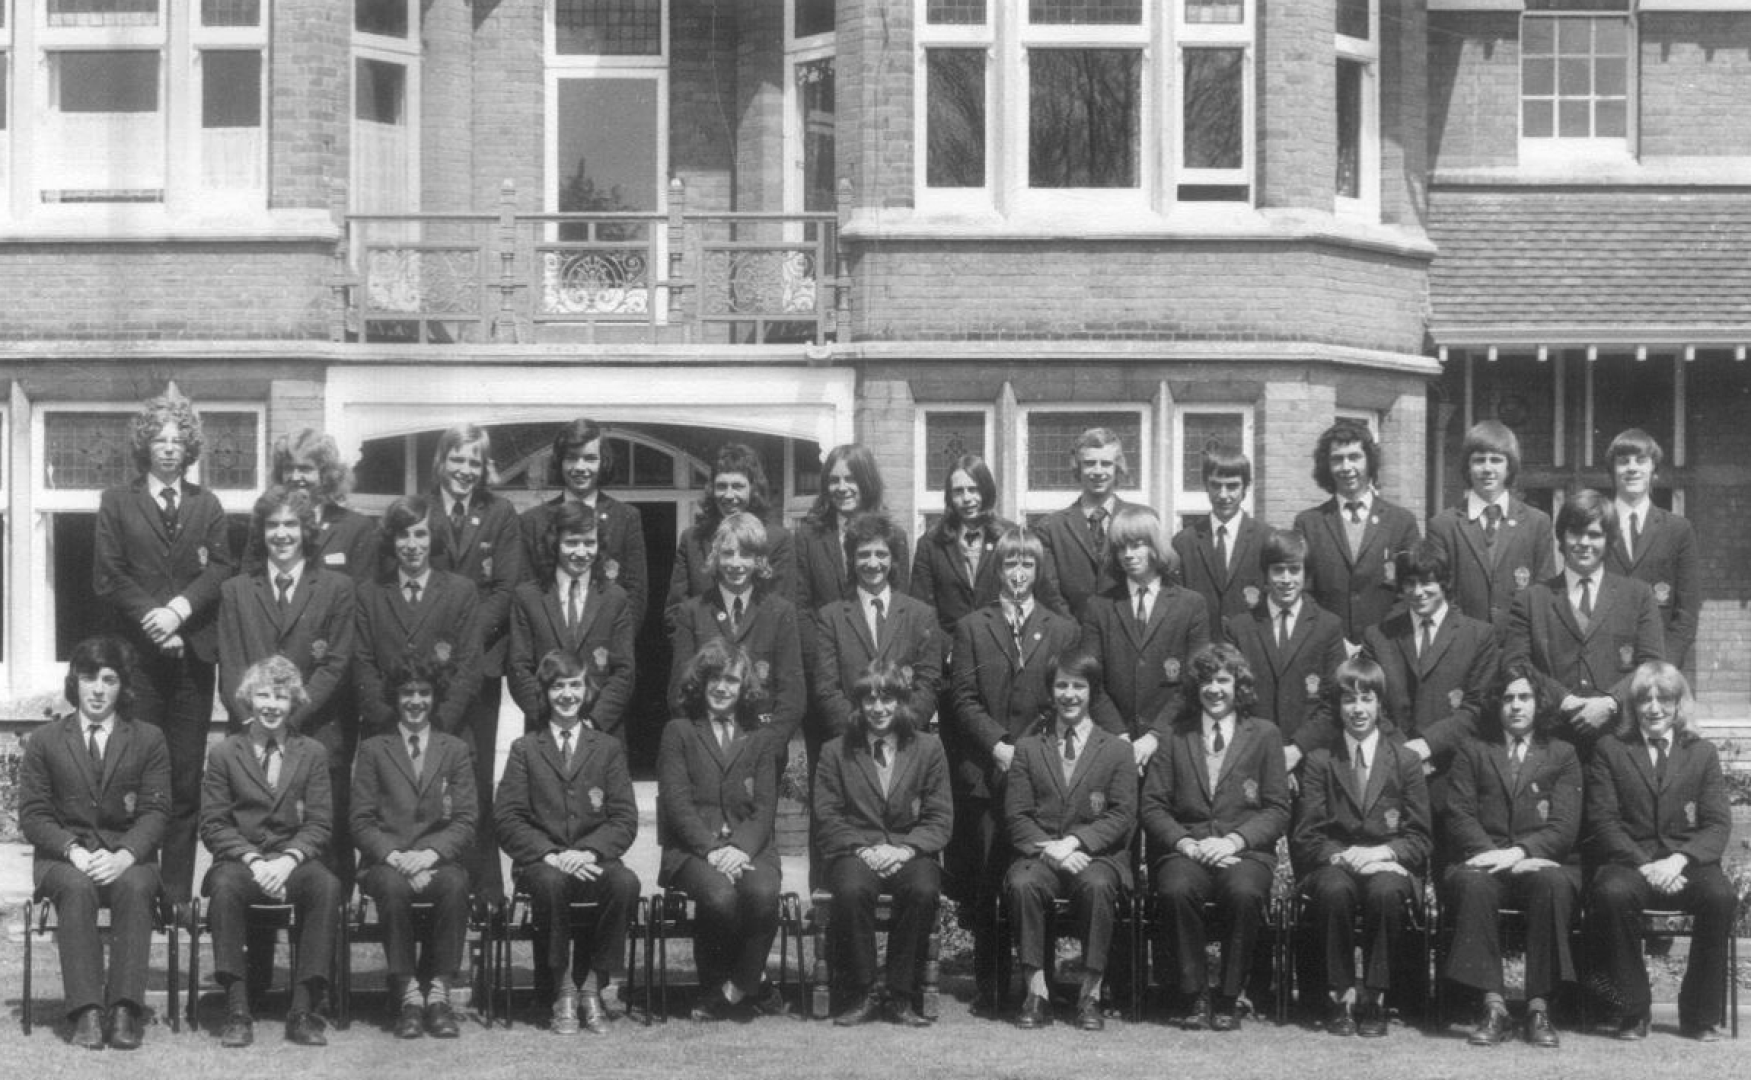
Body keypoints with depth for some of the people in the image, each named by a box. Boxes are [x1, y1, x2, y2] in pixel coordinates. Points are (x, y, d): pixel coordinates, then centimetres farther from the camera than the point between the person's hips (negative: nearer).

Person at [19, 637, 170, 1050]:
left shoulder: (149, 740, 11)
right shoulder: (44, 741, 12)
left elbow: (156, 811, 1)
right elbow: (32, 814, 4)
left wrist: (124, 857, -19)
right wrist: (75, 851, -15)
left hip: (128, 857, 0)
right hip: (62, 857, 0)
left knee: (133, 887, -34)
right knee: (76, 888, -35)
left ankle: (124, 1011, -38)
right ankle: (87, 1012, -40)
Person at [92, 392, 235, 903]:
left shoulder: (206, 505, 16)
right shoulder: (117, 502, 10)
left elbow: (220, 568, 5)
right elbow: (108, 576, 1)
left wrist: (180, 608, -11)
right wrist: (150, 619, -11)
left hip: (193, 649, 2)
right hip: (138, 651, -2)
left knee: (187, 778, 0)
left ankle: (178, 892, 2)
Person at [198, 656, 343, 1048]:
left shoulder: (313, 753, 12)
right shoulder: (224, 754, 9)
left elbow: (319, 824, 5)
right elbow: (213, 824, 3)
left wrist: (287, 860, -14)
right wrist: (254, 860, -13)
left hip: (294, 859, 1)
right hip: (240, 859, -1)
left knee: (327, 886, -33)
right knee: (225, 886, -36)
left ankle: (303, 1012, -31)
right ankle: (237, 1012, -33)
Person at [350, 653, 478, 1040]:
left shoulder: (456, 751, 16)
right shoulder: (373, 750, 14)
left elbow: (465, 821, 6)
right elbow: (361, 822, 5)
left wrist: (429, 853, -13)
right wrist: (394, 856, -14)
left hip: (438, 860, 1)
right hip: (385, 860, -1)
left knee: (455, 885, -34)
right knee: (393, 886, -36)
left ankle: (438, 992, -29)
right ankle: (408, 993, -30)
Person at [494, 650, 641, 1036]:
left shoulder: (608, 749, 15)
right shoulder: (524, 750, 12)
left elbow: (625, 819, 5)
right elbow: (507, 819, 1)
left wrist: (588, 852, -15)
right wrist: (551, 854, -16)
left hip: (594, 859, 1)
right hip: (541, 861, -1)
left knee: (626, 883, -33)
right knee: (551, 882, -37)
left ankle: (592, 986, -19)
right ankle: (563, 991, -22)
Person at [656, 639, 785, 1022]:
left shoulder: (758, 739, 19)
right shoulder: (679, 732, 12)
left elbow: (765, 807, 8)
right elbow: (677, 801, 0)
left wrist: (740, 847, -12)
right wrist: (710, 849, -14)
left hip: (748, 849, 2)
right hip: (691, 850, -2)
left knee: (763, 891, -33)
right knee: (719, 895, -35)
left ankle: (736, 989, -17)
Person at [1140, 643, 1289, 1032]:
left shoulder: (1264, 735, 13)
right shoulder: (1175, 737, 16)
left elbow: (1278, 810, 6)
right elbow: (1152, 806, 8)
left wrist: (1233, 841, -11)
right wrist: (1185, 843, -10)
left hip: (1245, 851, -1)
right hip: (1185, 850, 1)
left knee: (1244, 892, -35)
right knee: (1176, 890, -34)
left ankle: (1229, 999, -19)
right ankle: (1195, 996, -19)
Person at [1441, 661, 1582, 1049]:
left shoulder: (1561, 755, 18)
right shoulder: (1472, 752, 20)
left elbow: (1564, 826, 3)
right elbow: (1458, 817, 6)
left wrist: (1517, 853, -15)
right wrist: (1497, 855, -13)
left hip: (1542, 862, 0)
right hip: (1483, 859, 0)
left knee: (1553, 883, -36)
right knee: (1473, 883, -36)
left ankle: (1539, 1007, -33)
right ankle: (1493, 1006, -36)